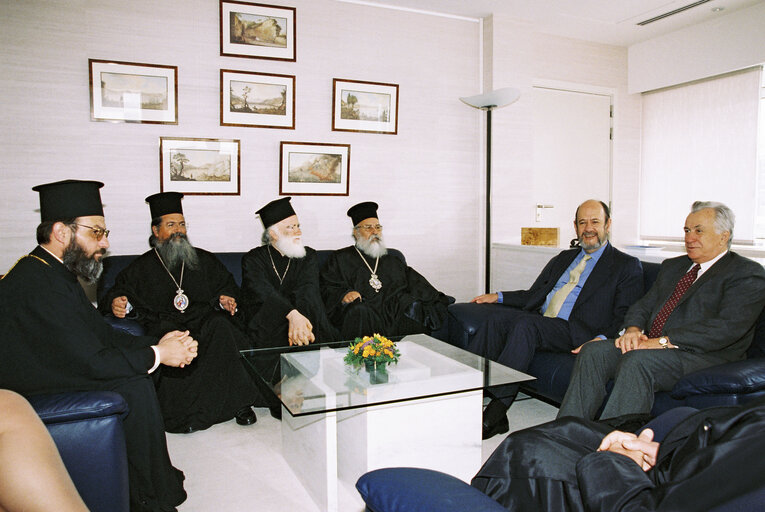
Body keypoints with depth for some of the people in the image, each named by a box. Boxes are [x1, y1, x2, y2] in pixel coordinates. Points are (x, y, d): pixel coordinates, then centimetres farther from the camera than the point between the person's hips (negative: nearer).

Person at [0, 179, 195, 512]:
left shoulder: (53, 273, 7)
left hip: (50, 375, 10)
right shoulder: (37, 284, -26)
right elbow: (91, 361, -28)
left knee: (137, 373, 1)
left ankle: (155, 477, 11)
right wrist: (158, 354, -16)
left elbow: (102, 334, 7)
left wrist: (158, 343, -7)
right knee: (133, 388, -17)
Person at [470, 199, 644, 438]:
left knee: (526, 324, -34)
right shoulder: (564, 258, 27)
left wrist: (602, 339, -19)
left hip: (576, 333, -5)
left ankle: (496, 412, -34)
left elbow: (625, 316, -1)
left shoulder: (627, 266, 10)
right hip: (539, 322, 5)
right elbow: (533, 295, 28)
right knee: (500, 317, -25)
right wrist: (498, 297, 16)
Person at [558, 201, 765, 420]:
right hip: (650, 346, 6)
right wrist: (633, 329, -6)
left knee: (637, 360, -35)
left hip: (704, 356, -6)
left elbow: (727, 327, -14)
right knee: (592, 351, -18)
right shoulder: (672, 266, 25)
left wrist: (664, 341, -21)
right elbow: (644, 304, 18)